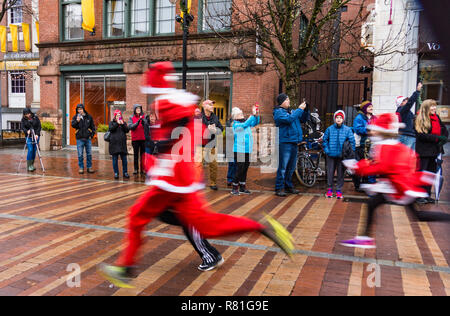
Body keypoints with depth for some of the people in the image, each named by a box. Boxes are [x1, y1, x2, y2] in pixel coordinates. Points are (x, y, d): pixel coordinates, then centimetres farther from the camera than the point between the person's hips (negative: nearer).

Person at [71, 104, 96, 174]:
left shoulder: (89, 117, 4)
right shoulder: (75, 117, 2)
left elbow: (93, 126, 9)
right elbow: (73, 125, -8)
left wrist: (92, 135, 1)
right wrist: (77, 121, -27)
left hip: (88, 138, 1)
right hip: (79, 138, -1)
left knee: (89, 154, 6)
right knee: (80, 154, 3)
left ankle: (89, 167, 16)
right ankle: (81, 168, 13)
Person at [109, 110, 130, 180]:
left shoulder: (124, 123, 14)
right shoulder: (112, 123, 8)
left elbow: (127, 130, 0)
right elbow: (111, 129, -10)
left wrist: (122, 124, -11)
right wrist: (117, 123, -12)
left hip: (122, 143, 2)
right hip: (114, 143, -2)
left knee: (124, 159, 3)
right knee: (115, 159, 1)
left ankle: (125, 172, 11)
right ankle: (116, 173, 9)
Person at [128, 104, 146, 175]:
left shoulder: (143, 117, 6)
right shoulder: (131, 118, 4)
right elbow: (131, 127, -9)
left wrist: (143, 121, -22)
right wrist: (138, 122, -20)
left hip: (143, 138, 1)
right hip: (135, 139, 0)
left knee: (143, 154, 3)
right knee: (136, 154, 5)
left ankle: (142, 169, 8)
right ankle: (136, 169, 11)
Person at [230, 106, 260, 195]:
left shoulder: (246, 122, 13)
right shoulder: (236, 125, -8)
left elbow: (256, 123, 14)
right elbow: (245, 125, -24)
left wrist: (257, 115, -5)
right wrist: (253, 115, -24)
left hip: (247, 150, 7)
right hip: (239, 150, -7)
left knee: (245, 169, 11)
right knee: (239, 169, -7)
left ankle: (242, 187, 20)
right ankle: (235, 188, 4)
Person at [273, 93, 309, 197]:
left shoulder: (291, 111, 18)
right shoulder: (278, 112, -4)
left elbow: (303, 119, 22)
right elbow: (289, 119, -21)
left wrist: (305, 110, 6)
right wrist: (299, 109, -15)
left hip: (295, 142, 8)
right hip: (285, 142, -8)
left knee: (291, 167, 14)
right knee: (283, 167, -7)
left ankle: (288, 186, 24)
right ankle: (279, 188, -2)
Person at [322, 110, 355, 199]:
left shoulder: (347, 129, 0)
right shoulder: (329, 129, 2)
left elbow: (352, 141, 2)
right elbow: (325, 140, 10)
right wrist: (326, 150, 1)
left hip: (342, 155, 0)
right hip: (331, 155, 1)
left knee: (341, 173, 6)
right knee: (330, 172, 6)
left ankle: (339, 190, 17)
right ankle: (330, 188, 21)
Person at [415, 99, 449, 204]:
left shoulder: (436, 117, 10)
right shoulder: (420, 119, -10)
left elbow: (445, 131, 13)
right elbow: (421, 135, -19)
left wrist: (443, 140, -7)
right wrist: (437, 138, -21)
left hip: (435, 150, 7)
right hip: (424, 151, -7)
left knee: (431, 172, 12)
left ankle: (427, 195, 22)